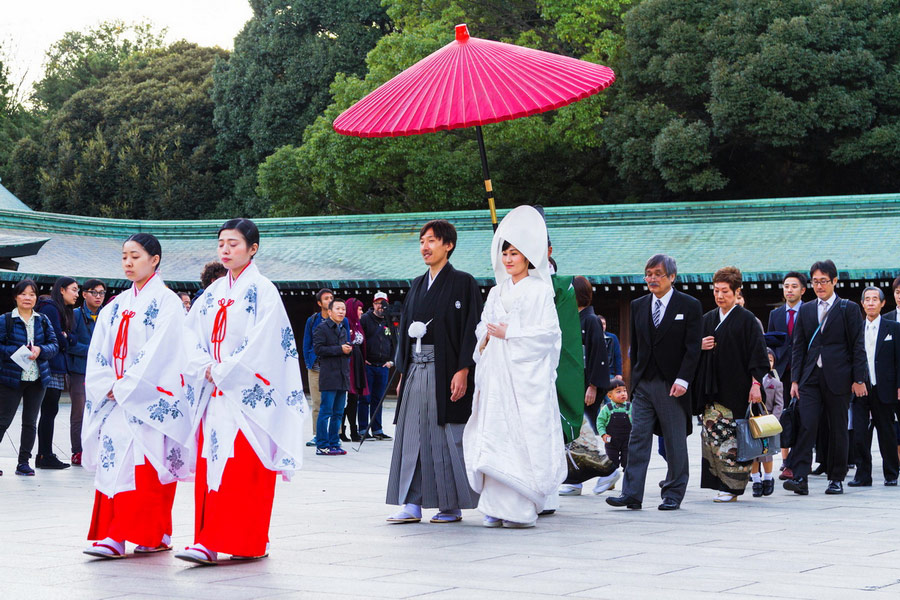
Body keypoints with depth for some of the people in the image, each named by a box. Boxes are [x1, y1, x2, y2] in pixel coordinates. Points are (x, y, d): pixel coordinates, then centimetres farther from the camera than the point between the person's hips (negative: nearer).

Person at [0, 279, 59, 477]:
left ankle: (23, 462, 15)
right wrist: (16, 351, -20)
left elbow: (54, 345, 6)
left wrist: (40, 350, -13)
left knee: (30, 422, 8)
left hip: (37, 378, 4)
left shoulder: (43, 320, 9)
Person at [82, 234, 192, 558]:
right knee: (113, 459, 2)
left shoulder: (166, 302, -4)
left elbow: (158, 352, -13)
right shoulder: (116, 306, 16)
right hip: (115, 399, 7)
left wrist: (124, 388, -14)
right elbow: (97, 353, 12)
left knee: (144, 466, -11)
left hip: (149, 399, -7)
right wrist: (107, 387, -4)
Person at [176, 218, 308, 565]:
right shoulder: (214, 293, 16)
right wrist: (206, 367, -6)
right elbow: (192, 332, 11)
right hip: (214, 391, 7)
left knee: (239, 468, -10)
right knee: (209, 465, 4)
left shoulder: (263, 291, -5)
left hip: (246, 392, -7)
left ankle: (213, 543, -13)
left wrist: (224, 372, -13)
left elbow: (261, 342, -14)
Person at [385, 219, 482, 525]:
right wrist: (402, 373, 13)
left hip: (445, 371, -6)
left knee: (447, 438, -2)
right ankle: (411, 504, 6)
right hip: (416, 371, 6)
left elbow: (470, 328, -9)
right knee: (412, 436, 3)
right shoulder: (418, 285, 16)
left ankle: (452, 506, 6)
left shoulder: (462, 283, -4)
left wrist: (462, 371, -17)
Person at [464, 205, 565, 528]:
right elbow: (484, 327, 23)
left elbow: (548, 332, -9)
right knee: (495, 437, 0)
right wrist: (486, 337, 1)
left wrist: (510, 332, -11)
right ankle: (497, 507, 2)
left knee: (524, 438, -8)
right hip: (496, 374, 6)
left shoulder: (540, 291, -1)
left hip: (527, 375, -6)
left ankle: (522, 508, -6)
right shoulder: (497, 292, 18)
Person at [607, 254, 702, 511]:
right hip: (643, 384, 4)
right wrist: (635, 378, 11)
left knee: (675, 441, 3)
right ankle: (632, 494, -4)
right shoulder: (638, 306, 12)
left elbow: (692, 348, -6)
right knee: (638, 438, -2)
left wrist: (682, 380, -15)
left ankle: (673, 494, 12)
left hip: (672, 384, -4)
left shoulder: (689, 306, -1)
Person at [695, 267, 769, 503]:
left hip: (736, 390, -5)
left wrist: (756, 383, -15)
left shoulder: (746, 319, -3)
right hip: (712, 390, 6)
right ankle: (721, 483, 9)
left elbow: (757, 352, -7)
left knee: (732, 439, -5)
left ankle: (732, 485, 1)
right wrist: (700, 346, -1)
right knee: (711, 435, 1)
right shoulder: (708, 319, 14)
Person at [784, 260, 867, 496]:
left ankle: (837, 478, 15)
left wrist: (858, 379, -6)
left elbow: (858, 346, 0)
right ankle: (800, 478, -17)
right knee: (806, 425, -11)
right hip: (811, 378, 2)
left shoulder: (849, 309, 3)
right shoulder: (805, 310, 13)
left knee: (838, 429, 5)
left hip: (838, 378, -2)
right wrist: (795, 379, 5)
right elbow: (799, 347, 12)